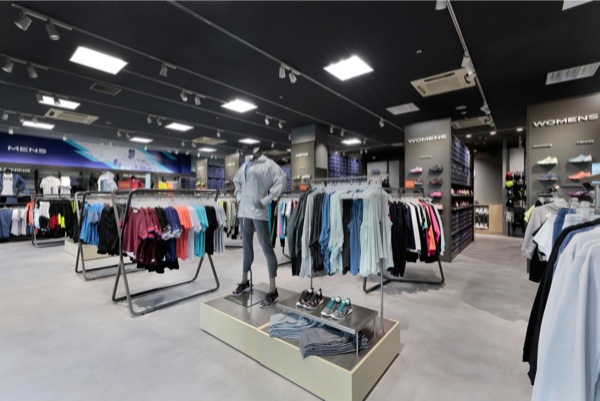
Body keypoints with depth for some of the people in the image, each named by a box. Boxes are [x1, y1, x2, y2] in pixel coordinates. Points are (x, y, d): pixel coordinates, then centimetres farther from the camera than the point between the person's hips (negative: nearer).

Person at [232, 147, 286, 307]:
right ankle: (244, 282, 33)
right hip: (244, 210, 8)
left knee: (266, 247, -6)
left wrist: (266, 200, -16)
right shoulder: (245, 165, 17)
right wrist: (239, 197, 15)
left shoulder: (267, 163, -4)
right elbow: (237, 180, 31)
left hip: (258, 211, -7)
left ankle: (273, 290, 2)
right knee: (246, 246, 17)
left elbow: (281, 179, -15)